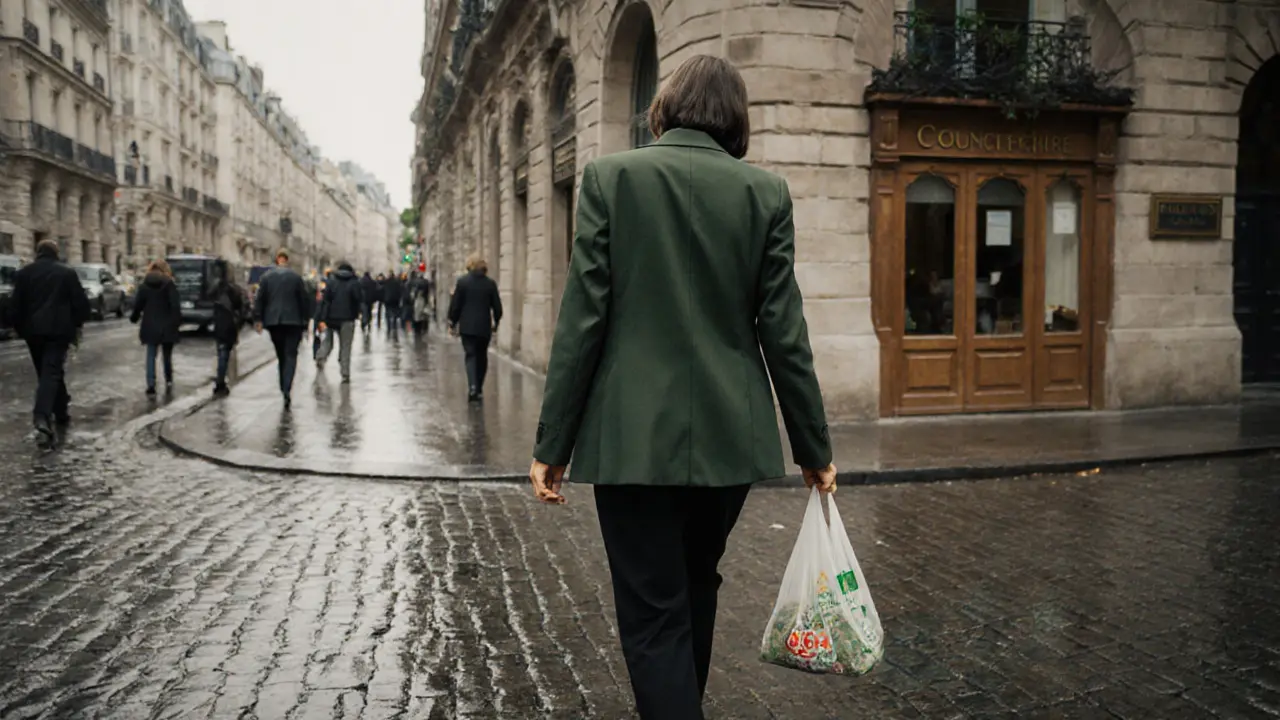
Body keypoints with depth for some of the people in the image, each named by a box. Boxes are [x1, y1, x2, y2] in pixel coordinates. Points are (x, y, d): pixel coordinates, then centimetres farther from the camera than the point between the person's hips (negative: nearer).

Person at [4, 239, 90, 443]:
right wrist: (77, 323, 12)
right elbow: (80, 302, -2)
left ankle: (61, 411, 26)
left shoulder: (23, 273, 5)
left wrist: (17, 326, 14)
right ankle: (43, 416, -20)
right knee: (52, 372, -7)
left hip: (33, 330, 3)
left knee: (45, 372, 18)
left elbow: (15, 303, 3)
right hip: (58, 329, -3)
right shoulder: (67, 273, -1)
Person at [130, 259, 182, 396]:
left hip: (150, 326, 1)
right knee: (167, 354, 14)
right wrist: (178, 320, -8)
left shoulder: (144, 285, 2)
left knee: (151, 356, 2)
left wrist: (134, 318, 21)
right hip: (166, 325, -1)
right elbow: (175, 305, -13)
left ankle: (151, 384, -11)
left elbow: (138, 304, 4)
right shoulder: (169, 284, -5)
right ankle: (168, 380, 23)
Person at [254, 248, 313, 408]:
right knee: (291, 355, -4)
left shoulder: (266, 277, 3)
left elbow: (259, 300, 2)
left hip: (273, 322, 3)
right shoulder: (296, 277, -3)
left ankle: (284, 388, 22)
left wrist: (258, 319, 6)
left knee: (281, 356, 16)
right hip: (293, 321, -3)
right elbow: (305, 300, -1)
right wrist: (305, 320, 7)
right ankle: (287, 389, -20)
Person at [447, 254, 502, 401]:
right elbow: (497, 307, 3)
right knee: (481, 357, 14)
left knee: (471, 355, -1)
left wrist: (452, 323, 8)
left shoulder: (462, 281, -5)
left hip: (467, 326, -2)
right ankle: (478, 389, 19)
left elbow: (455, 304, -3)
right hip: (484, 327, 2)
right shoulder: (490, 283, 0)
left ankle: (473, 386, -20)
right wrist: (495, 323, 18)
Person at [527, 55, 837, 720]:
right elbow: (783, 332, -1)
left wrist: (552, 444, -2)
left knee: (654, 614, 6)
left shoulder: (611, 176, -3)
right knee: (695, 586, 24)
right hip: (729, 437, 4)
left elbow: (582, 318, -8)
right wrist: (813, 448, 8)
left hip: (635, 437, -3)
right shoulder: (765, 192, 1)